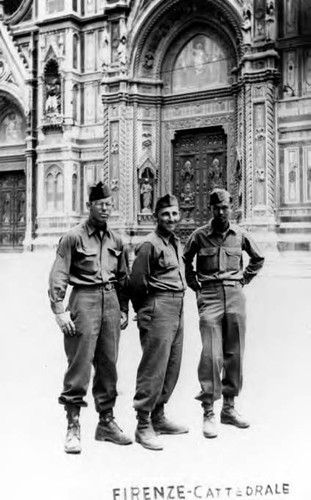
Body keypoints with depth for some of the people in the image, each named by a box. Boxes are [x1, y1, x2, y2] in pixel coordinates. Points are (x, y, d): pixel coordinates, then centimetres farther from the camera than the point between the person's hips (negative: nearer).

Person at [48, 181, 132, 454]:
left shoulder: (116, 239, 14)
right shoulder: (74, 237, -2)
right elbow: (58, 276, -7)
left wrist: (124, 309, 13)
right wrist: (60, 310, -14)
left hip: (110, 300, 5)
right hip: (84, 299, -5)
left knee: (108, 364, 10)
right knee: (80, 365, -5)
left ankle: (107, 422, 23)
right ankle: (73, 426, 6)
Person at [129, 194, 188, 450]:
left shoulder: (177, 242, 16)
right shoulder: (150, 244, -11)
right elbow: (137, 283, -11)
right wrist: (144, 312, 0)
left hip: (178, 308, 9)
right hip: (159, 309, -9)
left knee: (172, 367, 14)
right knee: (153, 369, -5)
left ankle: (158, 417, 28)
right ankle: (143, 426, 6)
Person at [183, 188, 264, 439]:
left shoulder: (240, 234, 7)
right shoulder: (199, 235, 1)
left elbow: (258, 258, 21)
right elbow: (185, 262, 14)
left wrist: (243, 280, 12)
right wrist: (196, 286, 7)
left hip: (235, 296, 3)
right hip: (210, 296, -3)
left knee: (234, 353, 6)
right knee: (212, 354, -9)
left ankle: (229, 407, 19)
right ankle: (208, 413, -1)